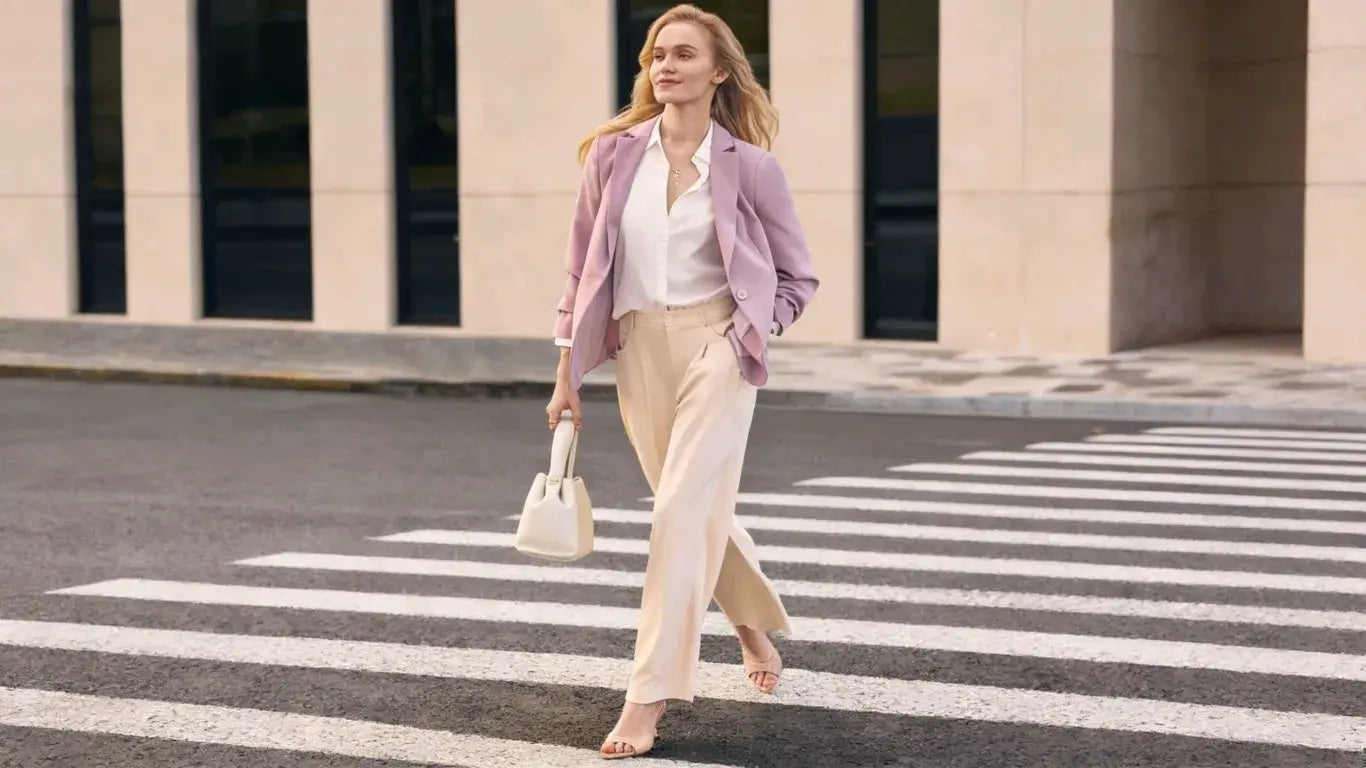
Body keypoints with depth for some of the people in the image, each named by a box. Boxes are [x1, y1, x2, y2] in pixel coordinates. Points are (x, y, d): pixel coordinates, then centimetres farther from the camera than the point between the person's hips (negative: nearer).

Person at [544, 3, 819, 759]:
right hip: (640, 350, 4)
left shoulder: (749, 165, -4)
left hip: (717, 348, -4)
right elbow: (584, 268, 7)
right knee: (696, 510, 16)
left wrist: (752, 332, -9)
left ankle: (649, 695, -10)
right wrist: (568, 373, 6)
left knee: (683, 511, -13)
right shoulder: (614, 154, 2)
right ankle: (755, 620, 44)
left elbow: (798, 276, 6)